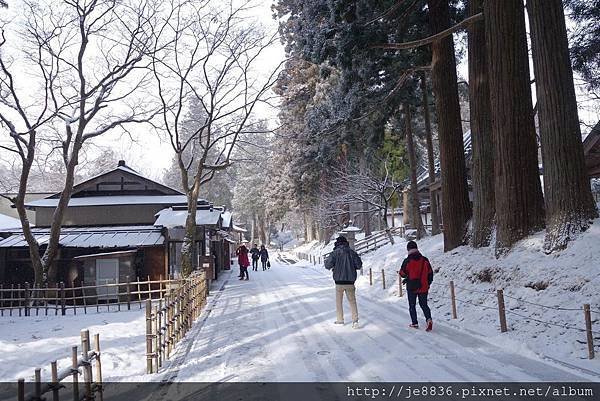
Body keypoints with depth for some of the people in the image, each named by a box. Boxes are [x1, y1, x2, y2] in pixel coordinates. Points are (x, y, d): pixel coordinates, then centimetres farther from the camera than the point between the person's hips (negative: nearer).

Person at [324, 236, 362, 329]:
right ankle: (355, 320, -4)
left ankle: (340, 320, 19)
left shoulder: (335, 253, -8)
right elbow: (359, 265, 1)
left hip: (339, 281, -2)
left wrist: (331, 267, 7)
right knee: (352, 301, 8)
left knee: (339, 301, 14)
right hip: (350, 281, 2)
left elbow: (328, 264, -15)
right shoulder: (352, 252, 1)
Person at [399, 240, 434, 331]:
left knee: (412, 306, 13)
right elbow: (430, 273, 4)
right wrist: (428, 284, 16)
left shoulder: (407, 261, -13)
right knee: (424, 305, 14)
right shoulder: (425, 260, -4)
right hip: (423, 287, 3)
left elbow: (402, 273, -2)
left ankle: (414, 323, 16)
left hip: (412, 287, -2)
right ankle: (429, 319, -7)